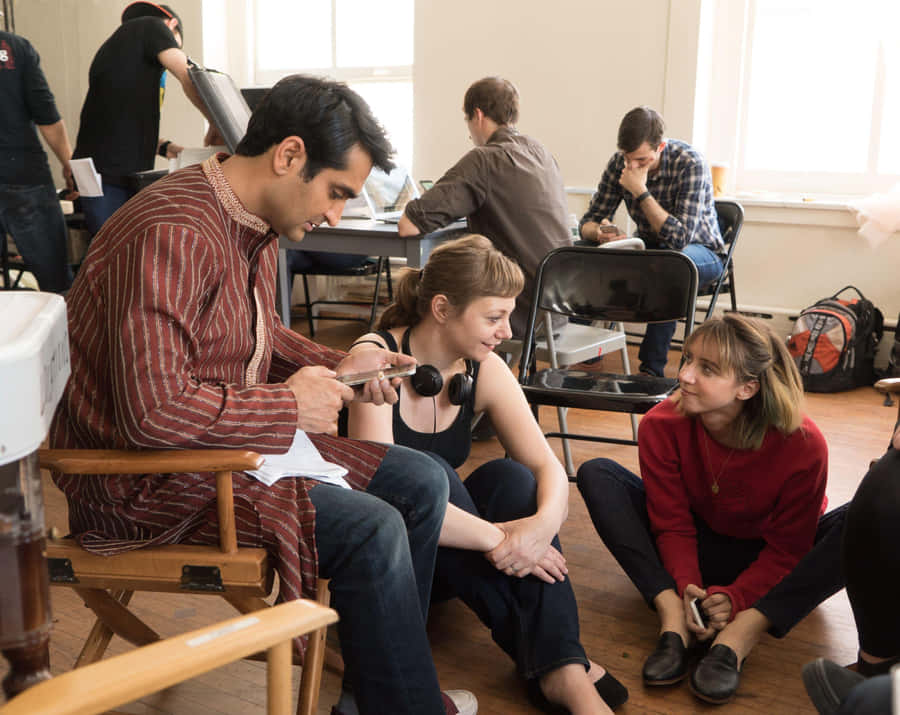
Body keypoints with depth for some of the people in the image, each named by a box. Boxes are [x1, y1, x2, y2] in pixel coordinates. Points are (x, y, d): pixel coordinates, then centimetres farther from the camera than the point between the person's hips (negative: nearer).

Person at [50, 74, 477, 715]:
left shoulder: (259, 225, 6)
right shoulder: (173, 236, -26)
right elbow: (152, 413, -32)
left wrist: (334, 367, 4)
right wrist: (289, 404, -21)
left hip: (239, 440, 10)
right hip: (145, 477, -10)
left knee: (423, 483, 5)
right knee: (371, 529, -23)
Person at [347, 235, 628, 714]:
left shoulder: (484, 370, -5)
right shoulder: (376, 359, -23)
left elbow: (548, 467, -11)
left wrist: (544, 523, -35)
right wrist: (496, 537, -36)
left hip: (448, 560, 5)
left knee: (509, 477, -22)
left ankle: (566, 672, -29)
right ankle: (542, 661, -26)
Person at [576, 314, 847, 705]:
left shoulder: (803, 445, -25)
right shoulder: (662, 426, -20)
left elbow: (786, 548, -17)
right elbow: (673, 526, -14)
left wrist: (736, 596, -30)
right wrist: (687, 587, -30)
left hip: (765, 566, -1)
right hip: (697, 553, 1)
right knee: (597, 474, -19)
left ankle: (739, 635, -36)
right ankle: (673, 616, -31)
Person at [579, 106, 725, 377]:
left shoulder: (690, 163, -24)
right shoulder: (620, 163, -9)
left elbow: (680, 237, -32)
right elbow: (589, 221, -4)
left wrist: (641, 192, -34)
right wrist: (599, 232, -29)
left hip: (700, 251, -5)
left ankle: (652, 368, -32)